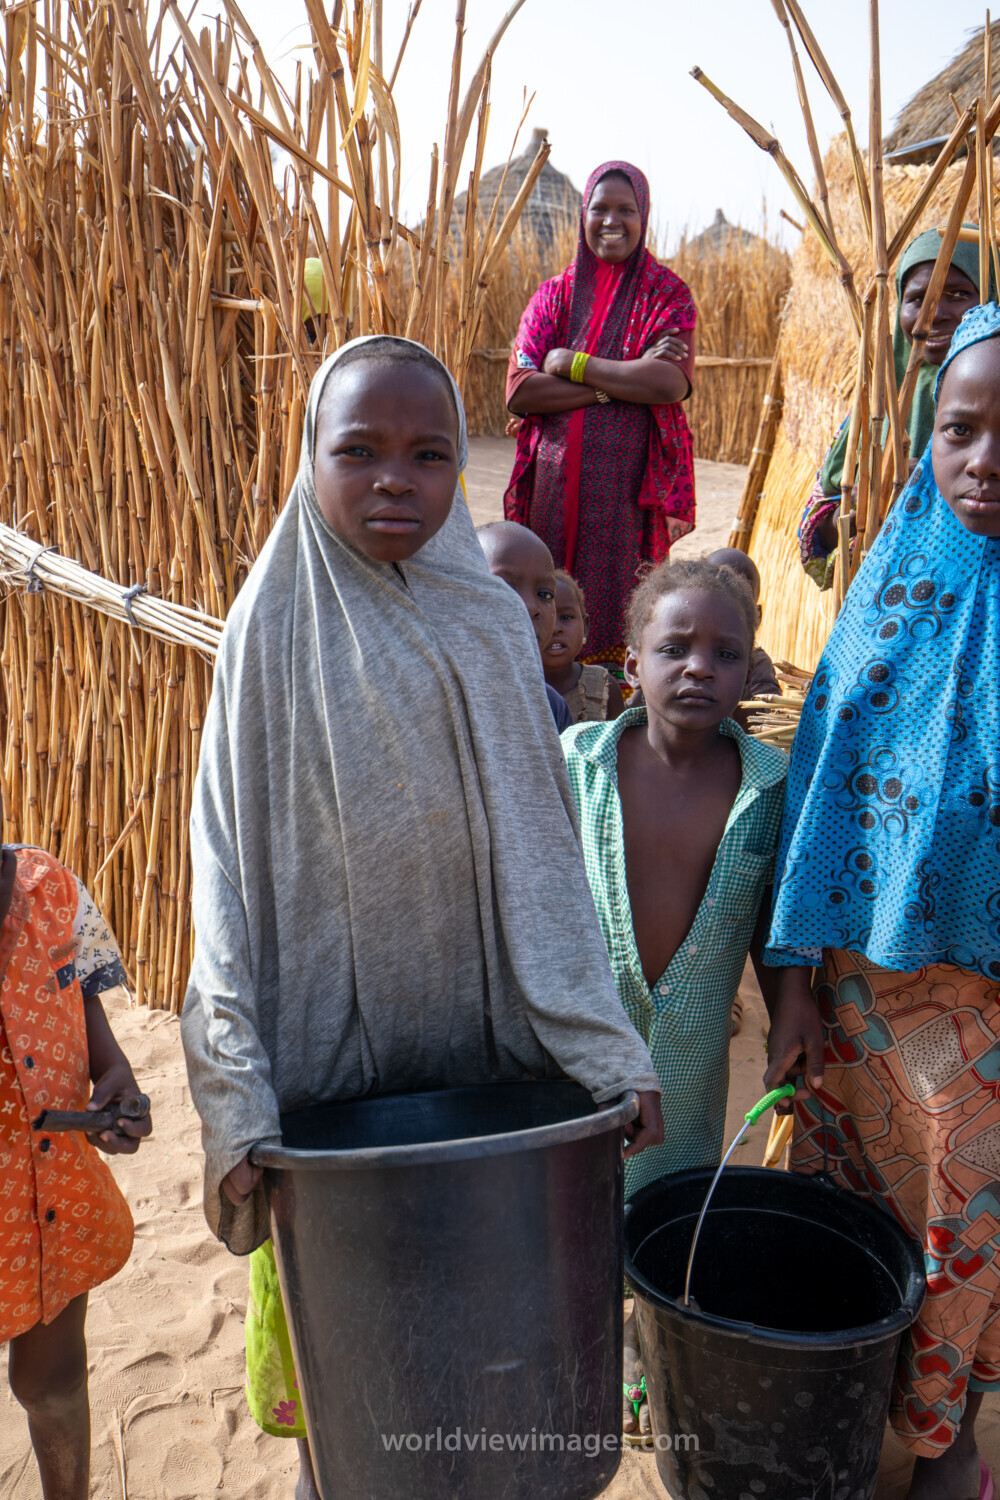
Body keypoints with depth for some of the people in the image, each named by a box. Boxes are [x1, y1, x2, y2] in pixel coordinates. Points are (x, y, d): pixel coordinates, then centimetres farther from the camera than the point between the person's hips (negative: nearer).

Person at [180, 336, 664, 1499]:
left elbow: (538, 859, -1)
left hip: (477, 1030, 2)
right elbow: (230, 879, -8)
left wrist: (602, 1041, -7)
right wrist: (236, 1097, -13)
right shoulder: (273, 630, -8)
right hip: (326, 1043, -1)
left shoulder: (488, 625, -2)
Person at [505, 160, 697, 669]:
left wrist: (571, 364, -7)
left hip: (630, 484, -2)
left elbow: (672, 383, -12)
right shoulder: (554, 295, 13)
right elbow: (519, 392, -2)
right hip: (554, 480, 2)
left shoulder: (667, 294, 7)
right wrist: (625, 380, -9)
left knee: (618, 605, -4)